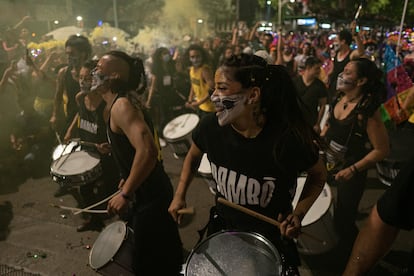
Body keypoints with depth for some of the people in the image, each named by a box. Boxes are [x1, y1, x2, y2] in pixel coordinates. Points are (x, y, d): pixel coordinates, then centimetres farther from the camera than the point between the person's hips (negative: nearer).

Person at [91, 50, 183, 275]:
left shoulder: (121, 105, -22)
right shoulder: (123, 100, 10)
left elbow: (147, 151, -36)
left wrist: (125, 194, -26)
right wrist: (128, 179, 20)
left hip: (149, 196, -9)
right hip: (149, 190, 9)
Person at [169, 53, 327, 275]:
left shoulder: (291, 138, -28)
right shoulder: (211, 126, -20)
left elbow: (319, 175, -7)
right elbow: (194, 155, 4)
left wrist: (298, 214, -19)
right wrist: (179, 195, -1)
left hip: (271, 235, -2)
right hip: (223, 227, 3)